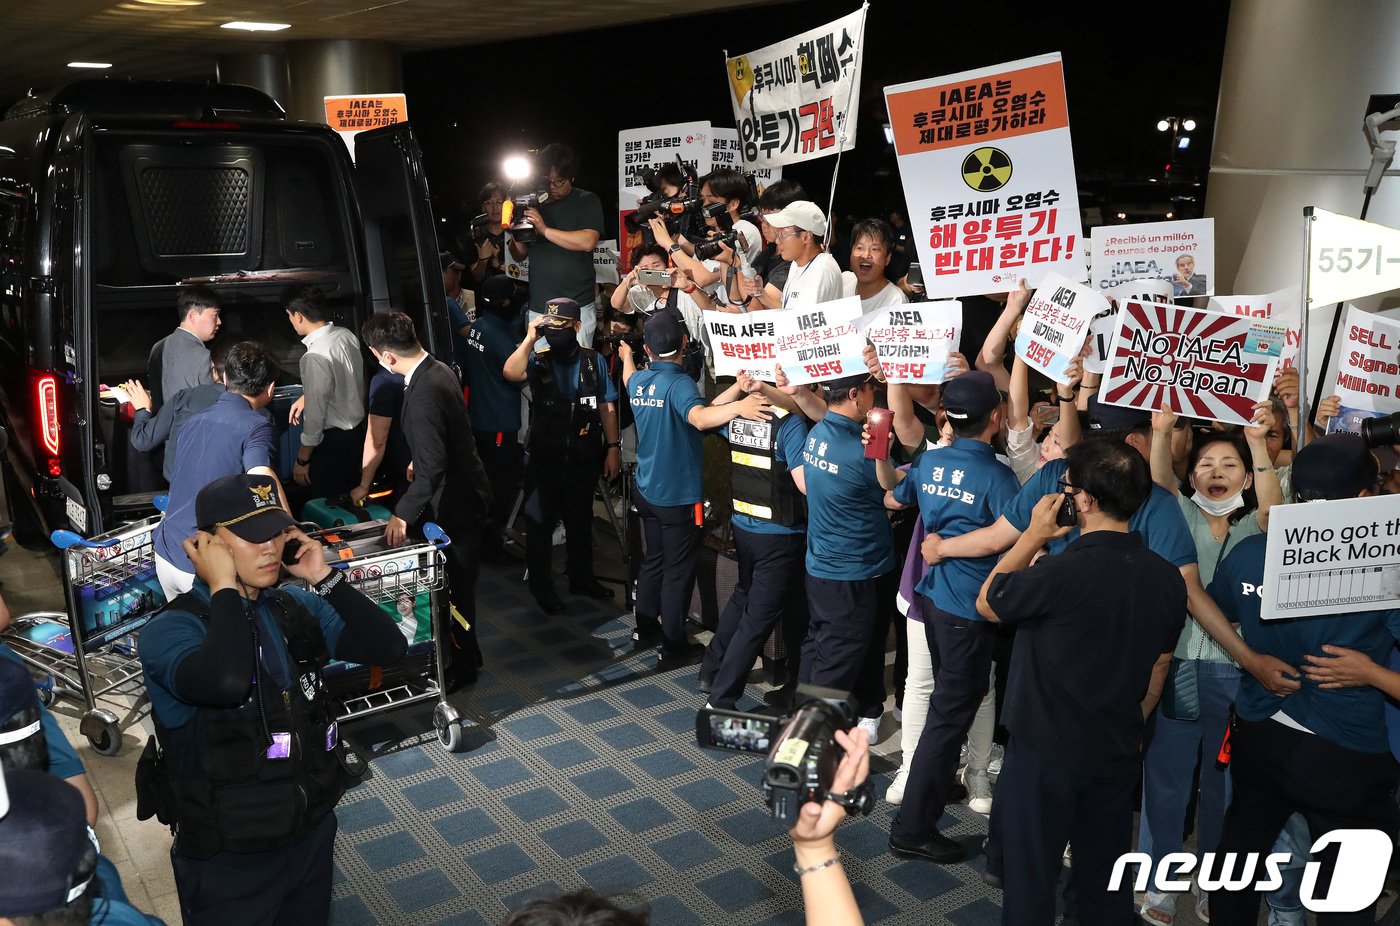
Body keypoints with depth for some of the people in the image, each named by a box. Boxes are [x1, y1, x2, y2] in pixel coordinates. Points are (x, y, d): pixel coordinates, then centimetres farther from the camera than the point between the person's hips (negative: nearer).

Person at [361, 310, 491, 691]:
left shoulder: (424, 393, -30)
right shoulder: (439, 369, 1)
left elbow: (432, 466, -31)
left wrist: (403, 513, -28)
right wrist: (419, 461, 29)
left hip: (456, 499, -10)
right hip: (462, 489, 10)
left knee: (455, 584, 6)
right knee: (454, 579, 22)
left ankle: (463, 665, 23)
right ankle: (463, 653, 38)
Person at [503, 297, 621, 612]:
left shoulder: (593, 362, -1)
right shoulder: (538, 361, -5)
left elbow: (606, 407, 2)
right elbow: (511, 373, -26)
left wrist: (613, 447, -1)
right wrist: (530, 338, -26)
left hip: (584, 458, 1)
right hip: (544, 459, -1)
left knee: (580, 521, 17)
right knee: (540, 523, 8)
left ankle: (582, 579, 35)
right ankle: (541, 586, 24)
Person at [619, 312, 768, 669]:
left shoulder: (639, 381, 3)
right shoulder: (679, 383, -21)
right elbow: (699, 418, -43)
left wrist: (626, 357, 52)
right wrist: (738, 407, -59)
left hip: (647, 490, 8)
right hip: (678, 496, -8)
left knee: (654, 560, 22)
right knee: (679, 571, 3)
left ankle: (645, 628, 34)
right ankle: (673, 647, 12)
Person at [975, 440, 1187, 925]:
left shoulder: (1059, 572, -26)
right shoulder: (1168, 578, -4)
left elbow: (986, 603, -8)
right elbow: (1158, 667, 8)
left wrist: (1033, 536, -3)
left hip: (1044, 751, -6)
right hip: (1117, 753, 6)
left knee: (1031, 876, 11)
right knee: (1106, 877, 20)